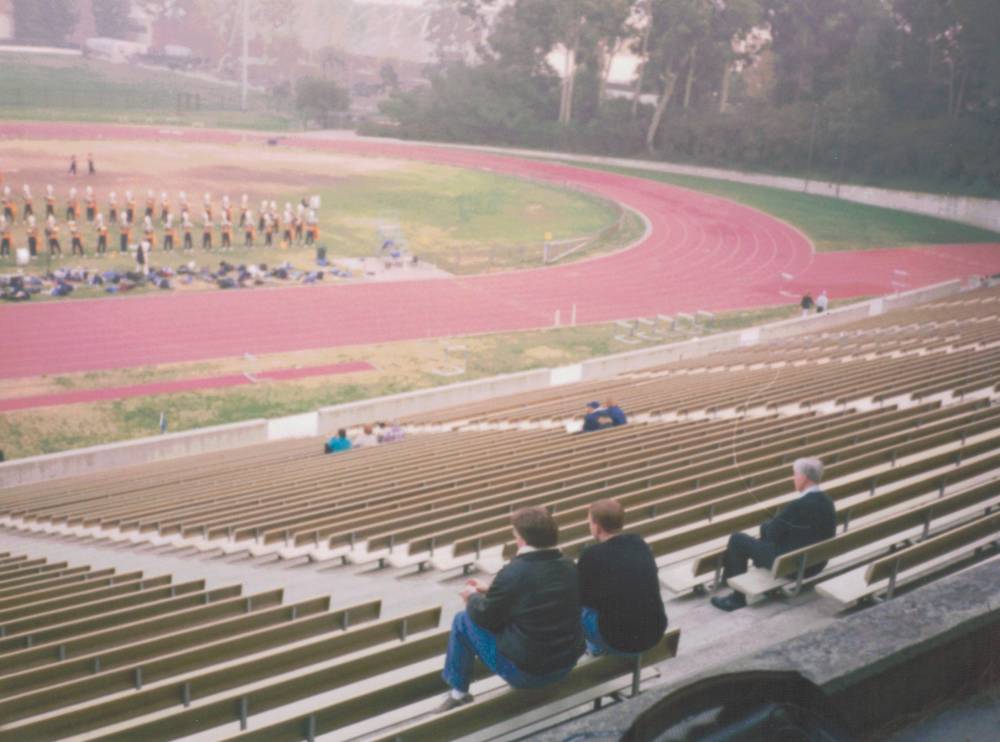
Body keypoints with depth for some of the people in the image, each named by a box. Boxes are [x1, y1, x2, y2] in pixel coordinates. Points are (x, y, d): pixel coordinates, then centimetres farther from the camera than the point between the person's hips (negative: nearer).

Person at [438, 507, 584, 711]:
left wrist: (472, 598, 14)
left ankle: (459, 692, 20)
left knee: (463, 620, 10)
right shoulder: (569, 567, -1)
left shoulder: (514, 572, -21)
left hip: (525, 672, -6)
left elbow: (484, 617, -8)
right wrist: (488, 591, 21)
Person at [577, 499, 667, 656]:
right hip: (655, 634, 6)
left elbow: (577, 597, 0)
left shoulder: (592, 555, -15)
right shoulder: (640, 544, 2)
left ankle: (597, 647, 28)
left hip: (620, 641, -5)